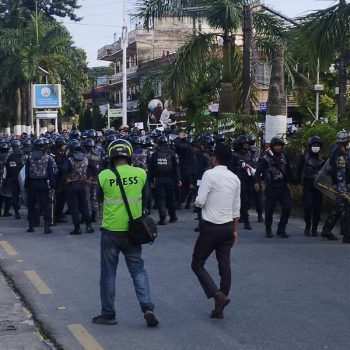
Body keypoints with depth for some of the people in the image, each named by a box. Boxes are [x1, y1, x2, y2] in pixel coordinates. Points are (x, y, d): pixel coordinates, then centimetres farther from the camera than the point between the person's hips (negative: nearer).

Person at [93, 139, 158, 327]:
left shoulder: (104, 176, -10)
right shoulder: (141, 174, -6)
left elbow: (100, 200, 6)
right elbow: (144, 200, 5)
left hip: (110, 230, -1)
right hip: (133, 230, 1)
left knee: (108, 273, 10)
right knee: (138, 269, 12)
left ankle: (108, 314, 16)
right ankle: (147, 307, -2)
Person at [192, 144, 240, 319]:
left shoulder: (210, 174, -13)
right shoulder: (235, 178, 7)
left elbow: (199, 202, -16)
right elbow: (236, 208, 12)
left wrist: (197, 201, 7)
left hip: (211, 227, -6)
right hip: (227, 227, 6)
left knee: (197, 263, 4)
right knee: (225, 266, 8)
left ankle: (218, 295, -12)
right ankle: (219, 308, 12)